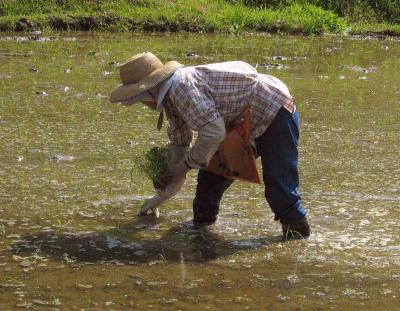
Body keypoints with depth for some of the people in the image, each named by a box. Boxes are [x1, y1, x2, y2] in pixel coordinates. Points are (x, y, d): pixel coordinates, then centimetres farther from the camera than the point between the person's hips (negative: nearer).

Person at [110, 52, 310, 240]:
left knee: (279, 187, -15)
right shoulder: (171, 96, 8)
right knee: (211, 173, 13)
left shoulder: (182, 86, -27)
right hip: (247, 123, 10)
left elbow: (213, 132, -33)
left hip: (276, 115, -10)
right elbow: (178, 144, 19)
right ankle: (202, 222, 26)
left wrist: (187, 164, -17)